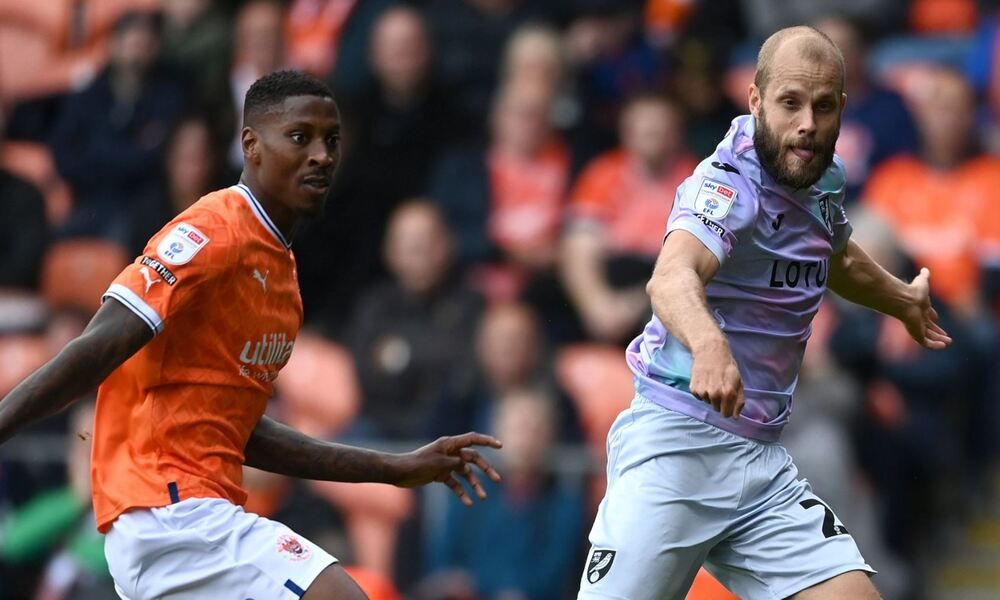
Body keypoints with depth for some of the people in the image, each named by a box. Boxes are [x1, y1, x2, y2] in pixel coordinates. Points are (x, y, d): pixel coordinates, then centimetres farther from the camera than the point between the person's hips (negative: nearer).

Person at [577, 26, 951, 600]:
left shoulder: (825, 179, 9)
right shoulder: (730, 185, -16)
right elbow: (671, 278, -38)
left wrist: (903, 299, 52)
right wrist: (708, 344, -58)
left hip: (763, 461, 7)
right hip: (676, 446, -7)